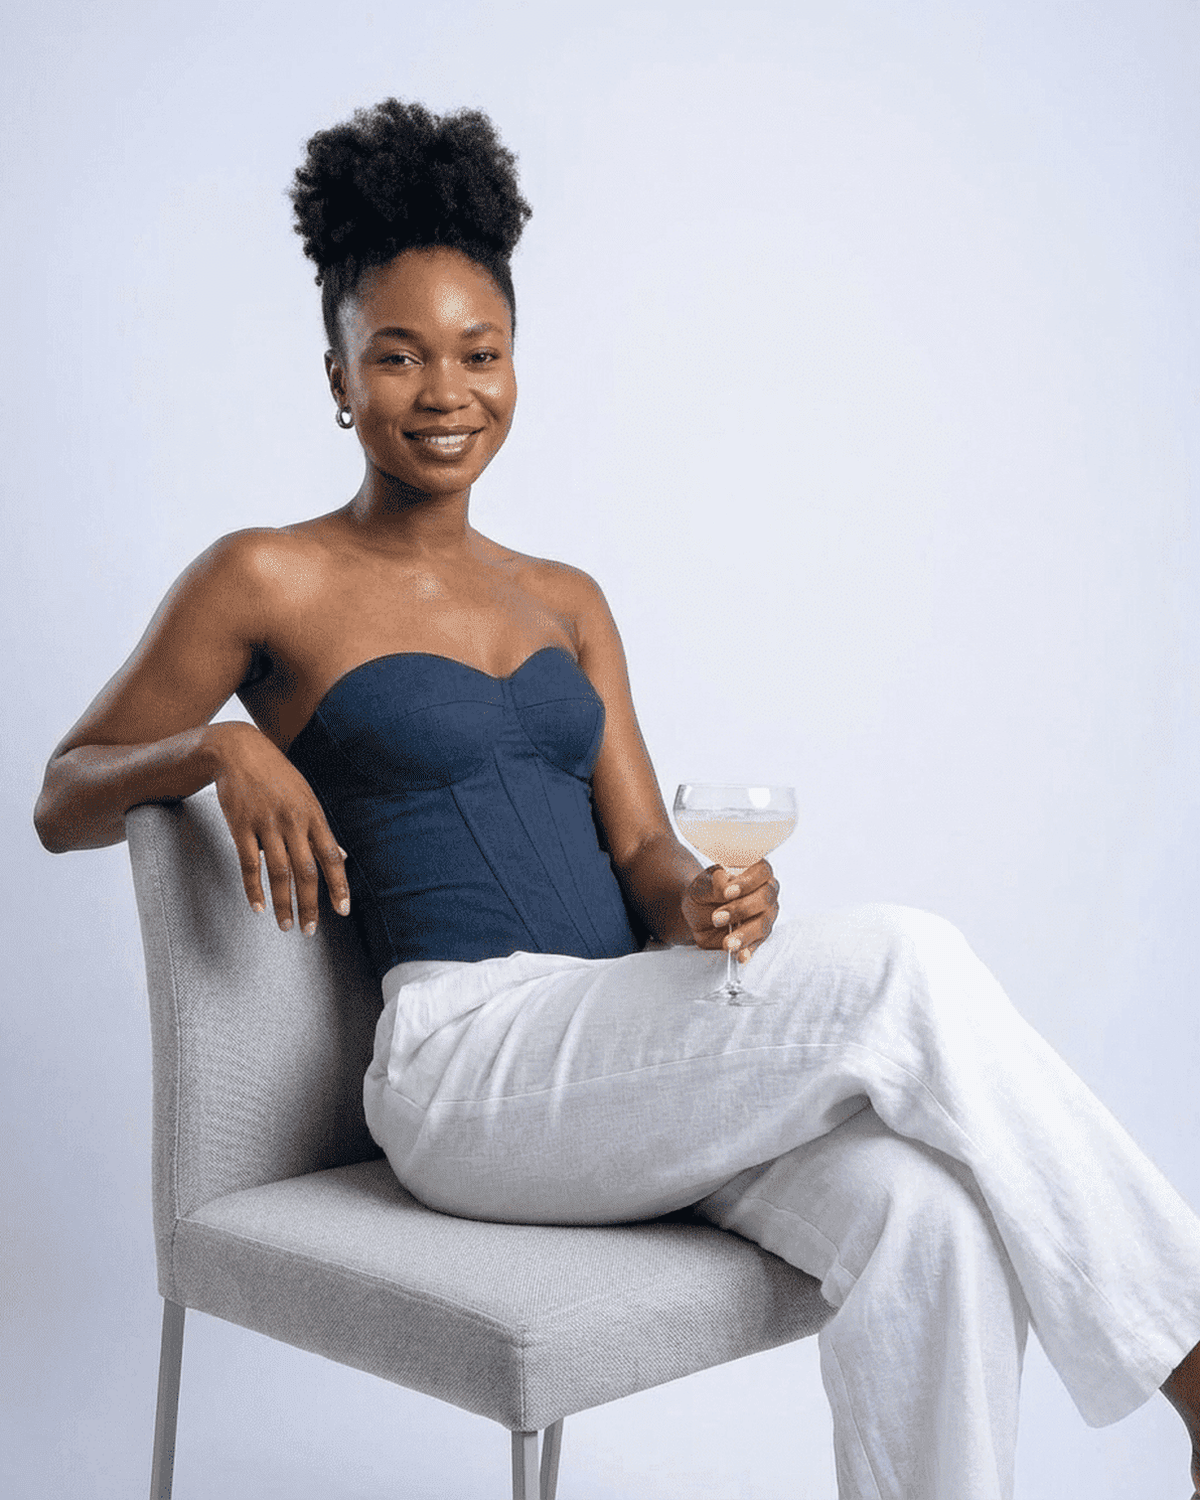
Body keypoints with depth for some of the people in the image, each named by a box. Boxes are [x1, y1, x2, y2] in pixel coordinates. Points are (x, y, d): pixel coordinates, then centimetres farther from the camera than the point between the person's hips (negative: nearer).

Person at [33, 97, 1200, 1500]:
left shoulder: (565, 602, 20)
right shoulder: (270, 580, 4)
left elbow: (637, 844, 13)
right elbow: (63, 800, 8)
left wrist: (697, 905, -11)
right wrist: (224, 749, -12)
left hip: (641, 1057, 5)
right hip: (468, 1061, -5)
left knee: (921, 1209, -26)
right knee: (903, 961, -25)